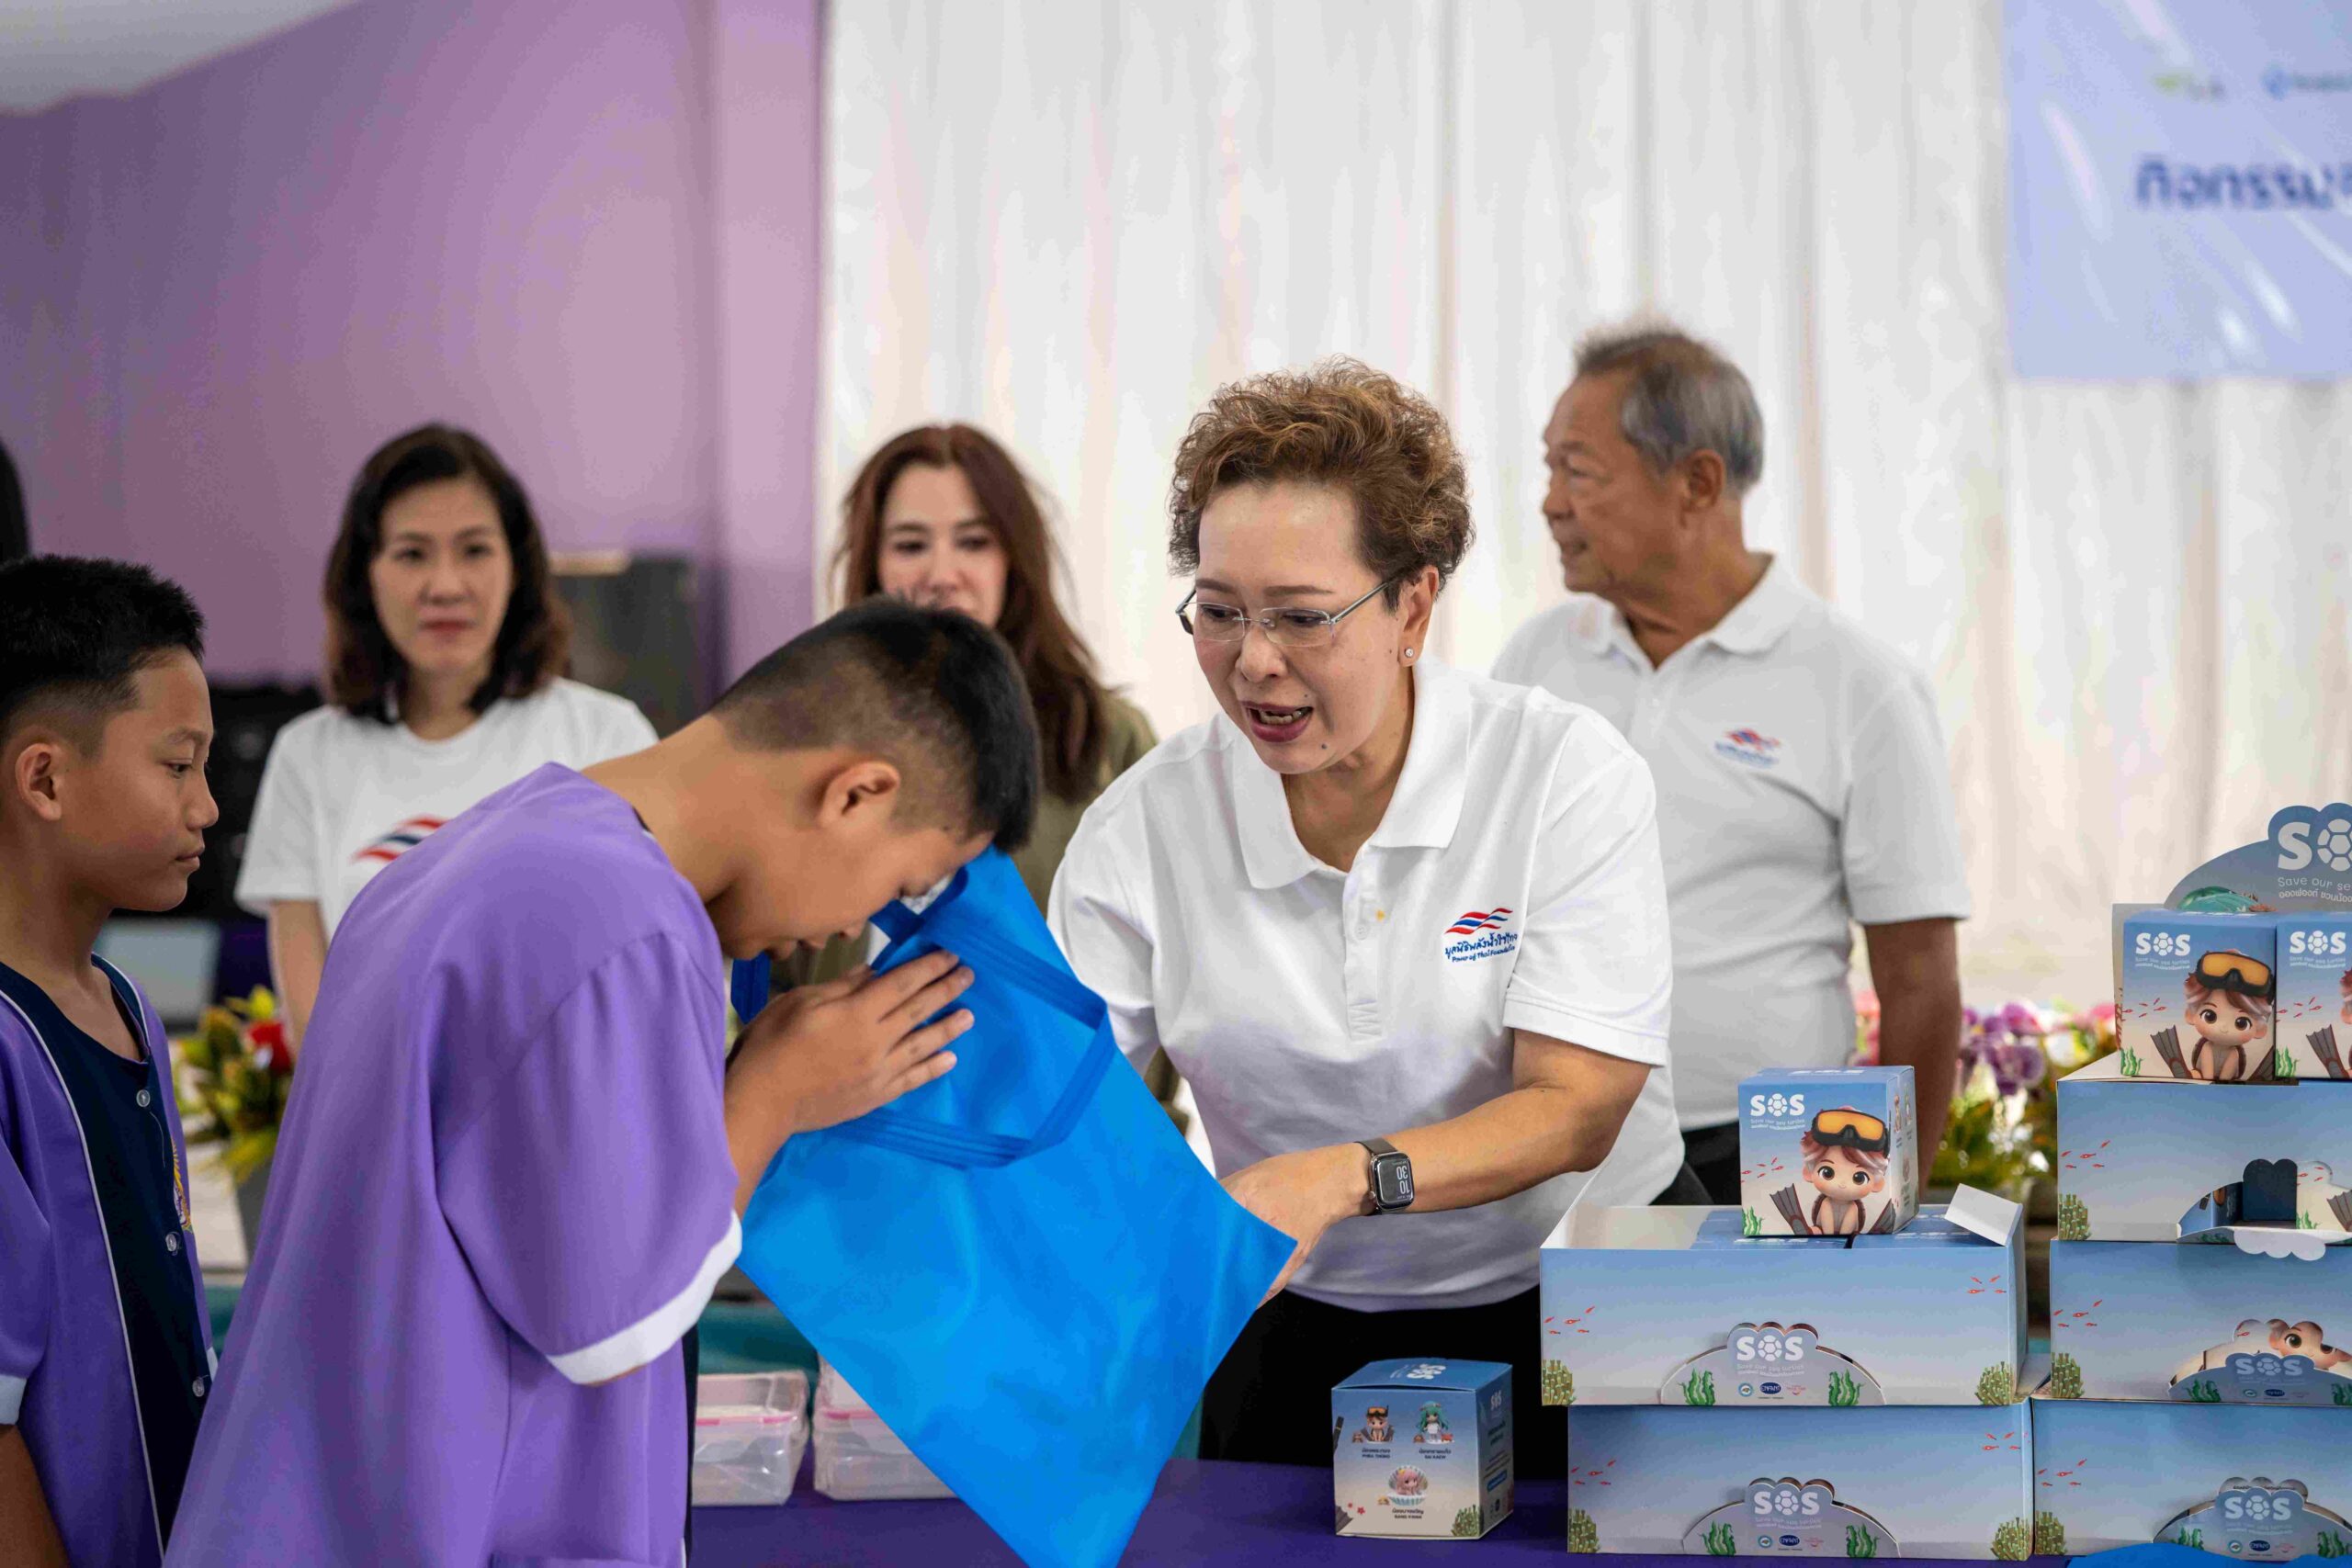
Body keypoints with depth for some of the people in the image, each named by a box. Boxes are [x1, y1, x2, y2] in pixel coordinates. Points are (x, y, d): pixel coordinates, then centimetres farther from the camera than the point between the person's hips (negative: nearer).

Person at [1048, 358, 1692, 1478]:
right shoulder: (1144, 825, -4)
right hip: (1301, 1341, 2)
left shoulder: (1566, 775, -9)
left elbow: (1575, 1109, -15)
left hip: (1574, 1312, -1)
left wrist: (1343, 1176, -31)